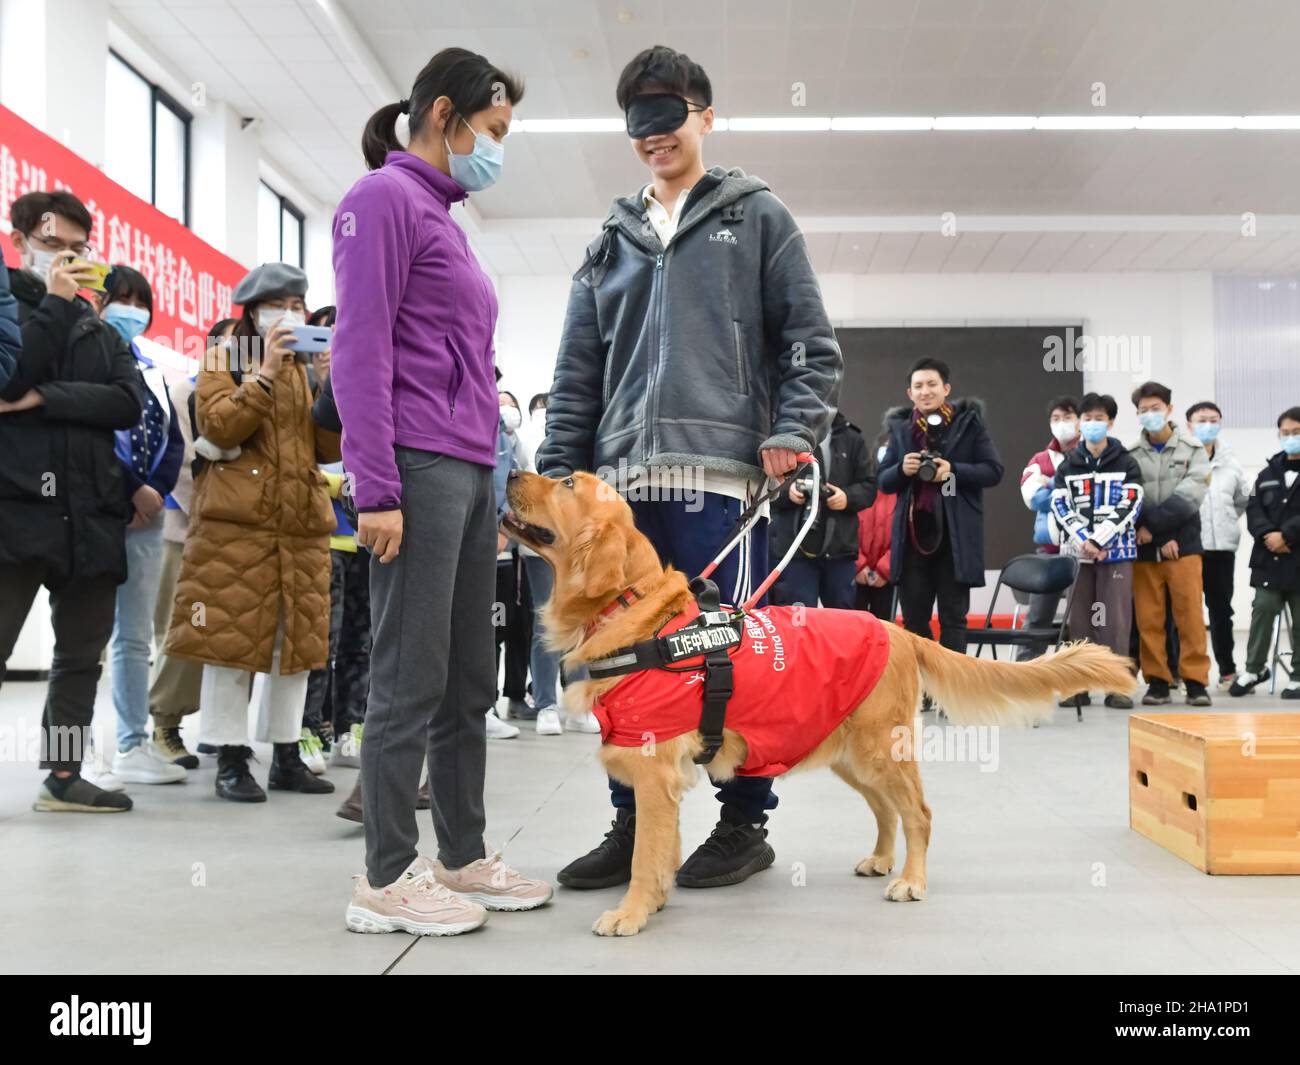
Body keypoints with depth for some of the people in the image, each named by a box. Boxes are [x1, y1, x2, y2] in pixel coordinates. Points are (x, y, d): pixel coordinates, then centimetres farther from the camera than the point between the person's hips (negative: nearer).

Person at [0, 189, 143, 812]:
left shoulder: (102, 332, 17)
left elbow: (129, 404, -1)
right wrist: (54, 305, -9)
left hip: (90, 518, 5)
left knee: (81, 657, 11)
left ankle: (63, 777, 21)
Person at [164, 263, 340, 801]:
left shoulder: (311, 368, 18)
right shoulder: (227, 360, 6)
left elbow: (331, 448, 7)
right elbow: (218, 427, -13)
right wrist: (265, 372, -17)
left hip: (302, 521, 5)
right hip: (236, 520, -5)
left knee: (295, 638, 7)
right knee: (232, 636, -5)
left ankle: (286, 756, 15)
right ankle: (231, 759, 3)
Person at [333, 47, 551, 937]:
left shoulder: (441, 215, 23)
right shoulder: (386, 198, -3)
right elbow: (362, 349, -13)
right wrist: (377, 489, -19)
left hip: (469, 472, 9)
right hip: (419, 468, -9)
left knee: (469, 681, 11)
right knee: (412, 680, -5)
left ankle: (463, 857, 20)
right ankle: (387, 878, 5)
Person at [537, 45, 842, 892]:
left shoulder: (756, 217, 10)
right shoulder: (615, 239, 21)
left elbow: (811, 340, 4)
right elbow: (578, 370, 17)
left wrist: (794, 429, -10)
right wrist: (560, 469, 9)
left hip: (721, 472, -4)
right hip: (623, 479, 5)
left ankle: (746, 823, 13)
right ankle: (633, 823, 17)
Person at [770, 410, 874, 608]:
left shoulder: (851, 438, 14)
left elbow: (868, 486, 12)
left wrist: (848, 497, -8)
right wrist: (786, 491, -19)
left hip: (840, 547, 3)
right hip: (794, 546, -3)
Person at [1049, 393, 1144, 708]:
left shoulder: (1126, 463, 5)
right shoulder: (1067, 464, 11)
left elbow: (1130, 505, -5)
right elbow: (1059, 506, 2)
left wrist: (1100, 541, -14)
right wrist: (1083, 541, -12)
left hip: (1116, 550, -2)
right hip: (1076, 551, 2)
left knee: (1115, 618, -3)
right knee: (1078, 618, 3)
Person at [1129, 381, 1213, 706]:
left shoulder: (1193, 449, 4)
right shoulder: (1131, 455, 4)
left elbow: (1189, 497, -7)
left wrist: (1151, 525, -13)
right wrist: (1162, 538, -12)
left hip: (1184, 544, -1)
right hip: (1144, 548, 1)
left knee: (1190, 614, -1)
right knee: (1148, 618, 3)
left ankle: (1196, 680, 6)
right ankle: (1157, 680, 11)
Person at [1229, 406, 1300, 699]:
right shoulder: (1269, 472, 13)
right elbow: (1253, 509, 5)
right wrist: (1268, 535, -11)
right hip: (1269, 558, 3)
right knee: (1263, 609, 0)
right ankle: (1254, 668, 13)